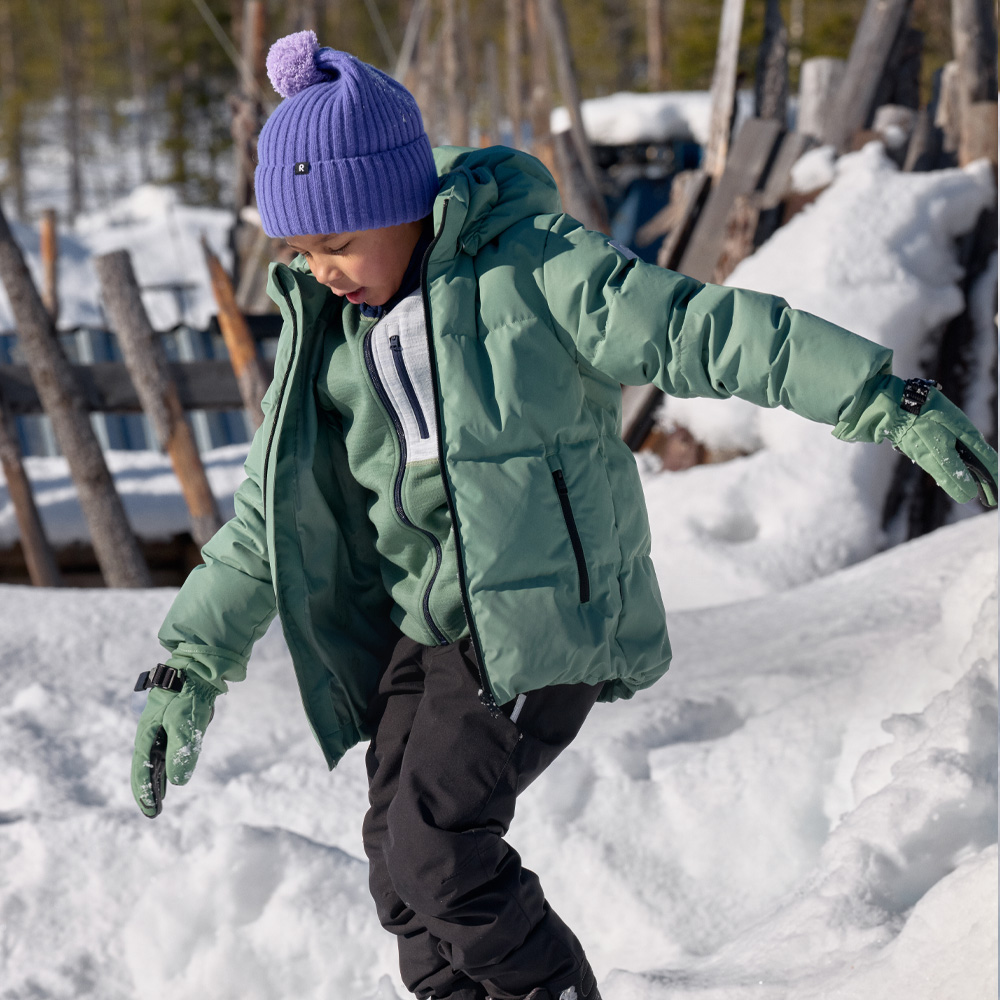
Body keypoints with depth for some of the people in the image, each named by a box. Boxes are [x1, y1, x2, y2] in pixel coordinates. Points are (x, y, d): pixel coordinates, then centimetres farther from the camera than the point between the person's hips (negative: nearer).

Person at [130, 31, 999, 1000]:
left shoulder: (527, 267, -12)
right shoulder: (325, 333, 7)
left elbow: (703, 329, -17)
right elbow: (269, 518, 13)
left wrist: (891, 401, -25)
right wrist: (190, 664, 9)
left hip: (543, 619, -7)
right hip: (418, 624, 7)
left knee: (439, 844, -17)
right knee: (401, 866, 6)